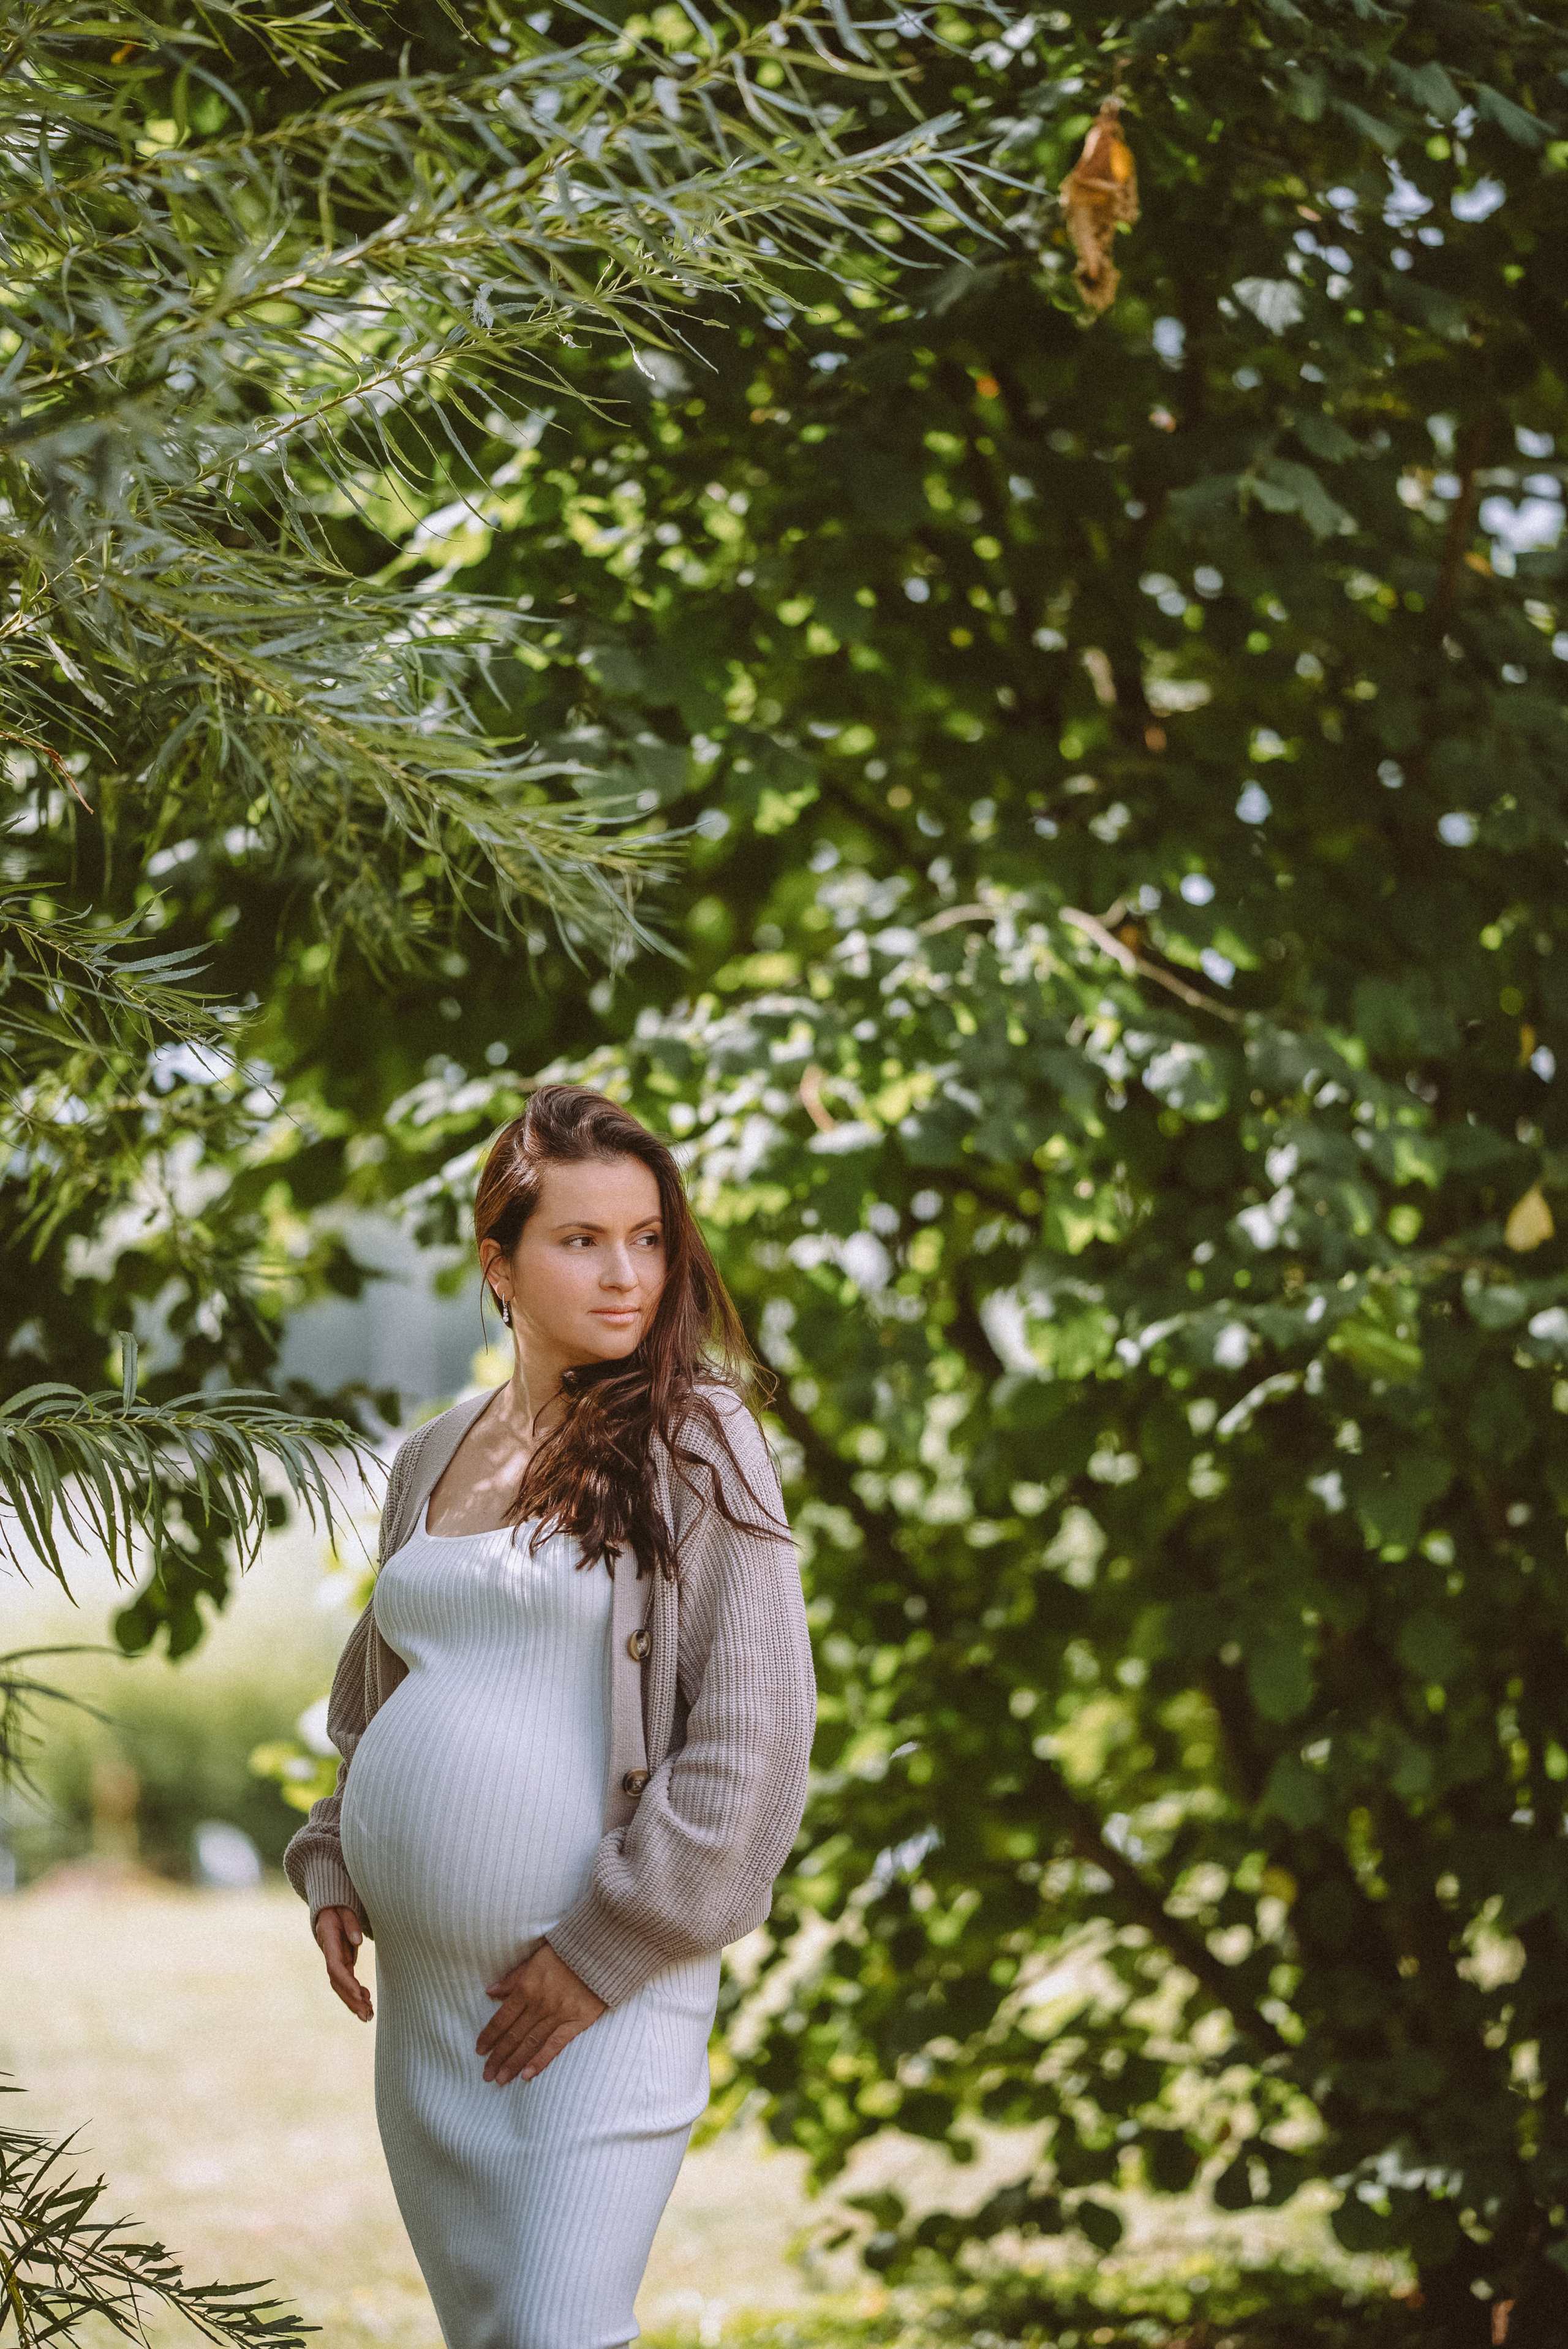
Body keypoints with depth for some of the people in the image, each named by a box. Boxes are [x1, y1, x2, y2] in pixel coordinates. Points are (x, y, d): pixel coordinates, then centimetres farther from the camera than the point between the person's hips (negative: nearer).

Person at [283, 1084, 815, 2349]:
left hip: (604, 2000, -6)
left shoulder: (697, 1446, -7)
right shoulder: (436, 1455, 11)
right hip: (424, 1984, 6)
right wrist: (333, 1865, 10)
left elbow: (755, 1730, -12)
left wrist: (606, 1950, -13)